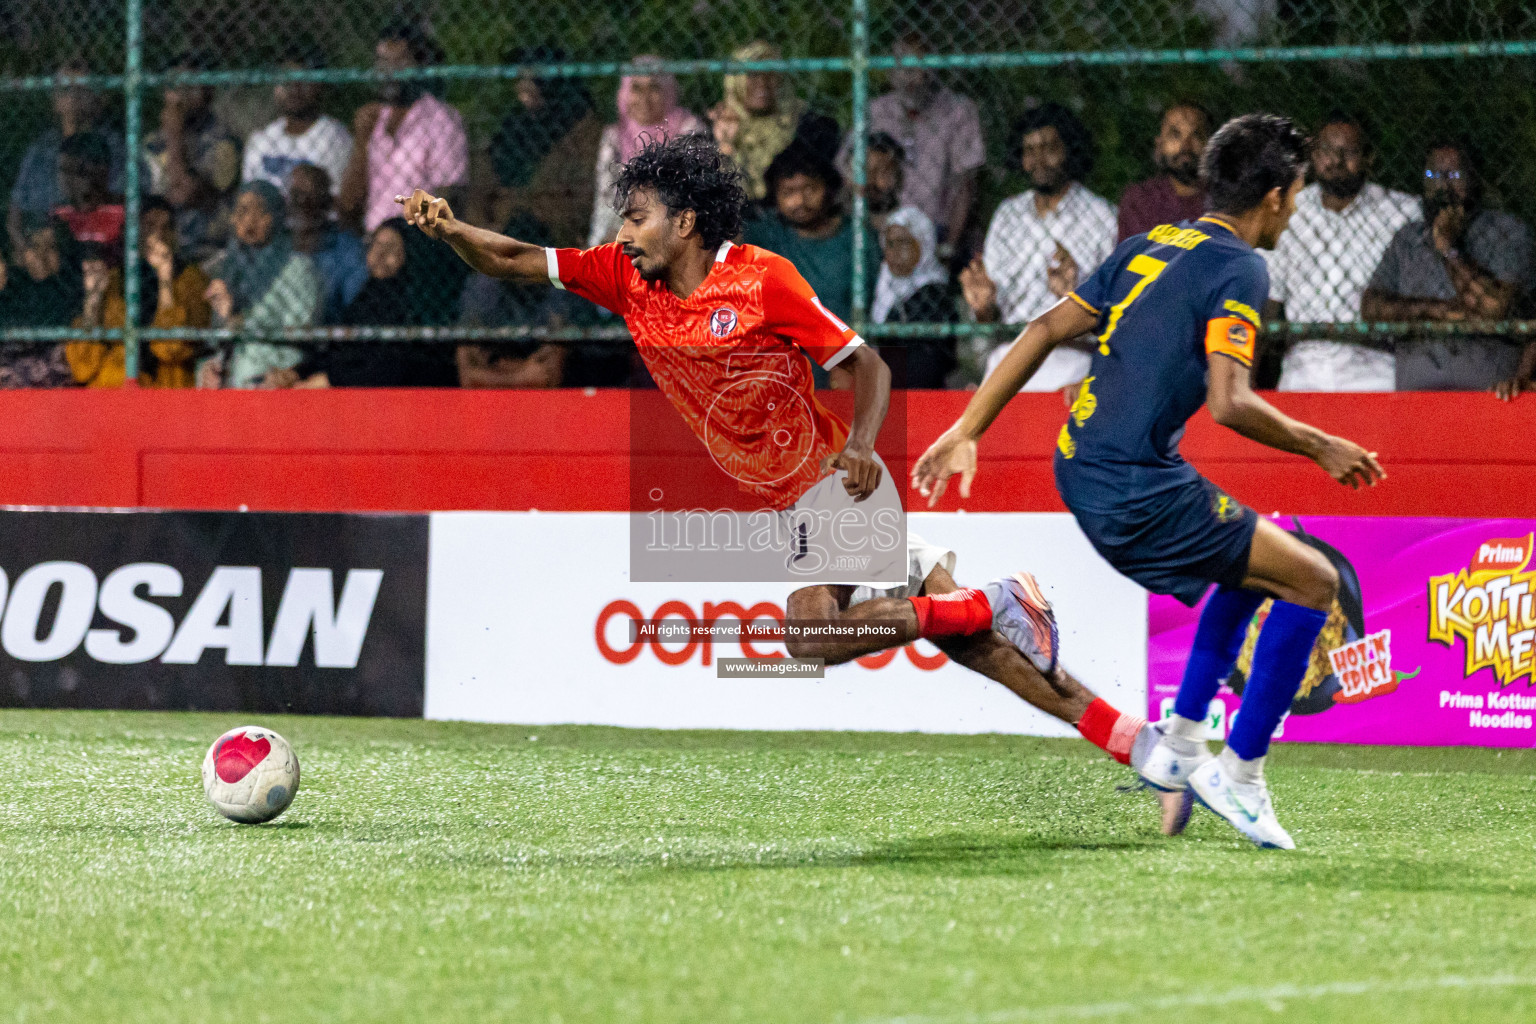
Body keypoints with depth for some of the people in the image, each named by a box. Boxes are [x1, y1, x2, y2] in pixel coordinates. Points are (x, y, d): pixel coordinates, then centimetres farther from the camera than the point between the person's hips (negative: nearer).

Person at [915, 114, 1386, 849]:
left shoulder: (1153, 245, 14)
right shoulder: (1238, 268, -10)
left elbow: (1047, 328, 11)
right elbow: (1228, 402, -20)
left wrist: (967, 430, 12)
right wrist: (1320, 448, -6)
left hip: (1081, 469, 9)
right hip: (1138, 490, -9)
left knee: (1256, 561, 27)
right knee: (1312, 582, -1)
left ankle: (1177, 741, 25)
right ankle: (1238, 773, 3)